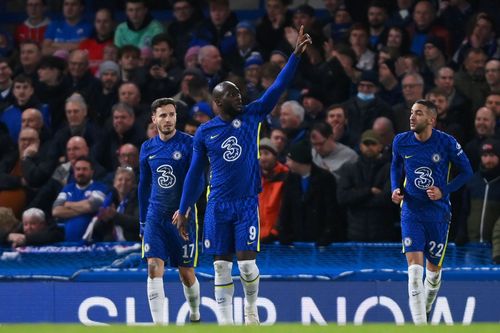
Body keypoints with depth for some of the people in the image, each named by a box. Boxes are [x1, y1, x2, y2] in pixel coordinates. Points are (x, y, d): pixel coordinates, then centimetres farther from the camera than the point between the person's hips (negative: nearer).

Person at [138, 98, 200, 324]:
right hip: (155, 216, 3)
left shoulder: (188, 144, -7)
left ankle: (195, 317, 32)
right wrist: (142, 221, 16)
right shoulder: (147, 148, 7)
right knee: (154, 267, -13)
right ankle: (158, 324, -17)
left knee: (186, 274, 6)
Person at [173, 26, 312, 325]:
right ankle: (226, 323, 7)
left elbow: (278, 87, -7)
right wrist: (183, 210, 8)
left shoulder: (251, 116, 1)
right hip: (218, 205, 1)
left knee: (247, 262, -7)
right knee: (221, 266, 1)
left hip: (247, 202, -1)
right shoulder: (204, 132, 2)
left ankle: (251, 309, 19)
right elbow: (195, 173, 9)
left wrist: (297, 54, -17)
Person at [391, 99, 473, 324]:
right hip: (411, 211, 0)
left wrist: (443, 191, -12)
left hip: (438, 212, 0)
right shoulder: (401, 142, -3)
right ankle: (419, 325, -20)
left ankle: (426, 310, 39)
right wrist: (396, 189, -2)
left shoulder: (446, 143, -11)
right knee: (414, 266, -16)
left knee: (434, 268, 12)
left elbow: (466, 171, 0)